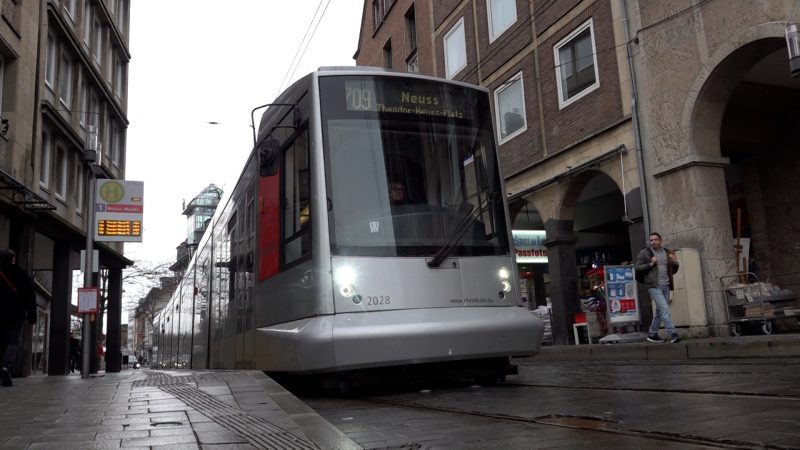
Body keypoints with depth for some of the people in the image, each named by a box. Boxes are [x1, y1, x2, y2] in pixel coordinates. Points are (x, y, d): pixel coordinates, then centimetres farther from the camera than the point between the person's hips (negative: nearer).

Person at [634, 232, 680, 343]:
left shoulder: (667, 253, 15)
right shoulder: (645, 253, 2)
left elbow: (673, 271, 21)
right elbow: (637, 267, -3)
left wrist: (675, 263, 0)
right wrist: (650, 264, -14)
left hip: (666, 286, 6)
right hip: (654, 286, -6)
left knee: (660, 310, 9)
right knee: (664, 308, -17)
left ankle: (652, 334, 20)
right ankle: (673, 334, -20)